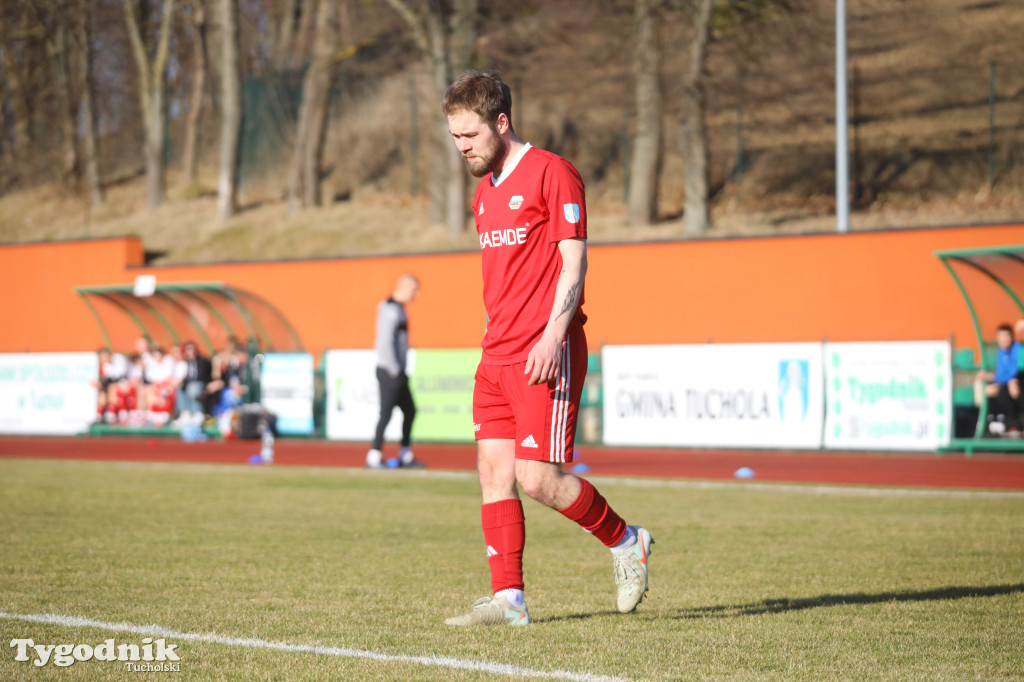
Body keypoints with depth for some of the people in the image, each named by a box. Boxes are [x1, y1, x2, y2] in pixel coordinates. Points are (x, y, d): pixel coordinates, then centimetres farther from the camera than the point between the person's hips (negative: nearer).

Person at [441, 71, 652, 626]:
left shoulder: (551, 173, -6)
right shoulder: (484, 192, 19)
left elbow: (574, 262, -12)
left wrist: (553, 335, -21)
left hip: (547, 355, -8)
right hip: (497, 357, 8)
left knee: (538, 479, -11)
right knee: (494, 472, 0)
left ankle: (624, 541, 11)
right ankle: (507, 599, 1)